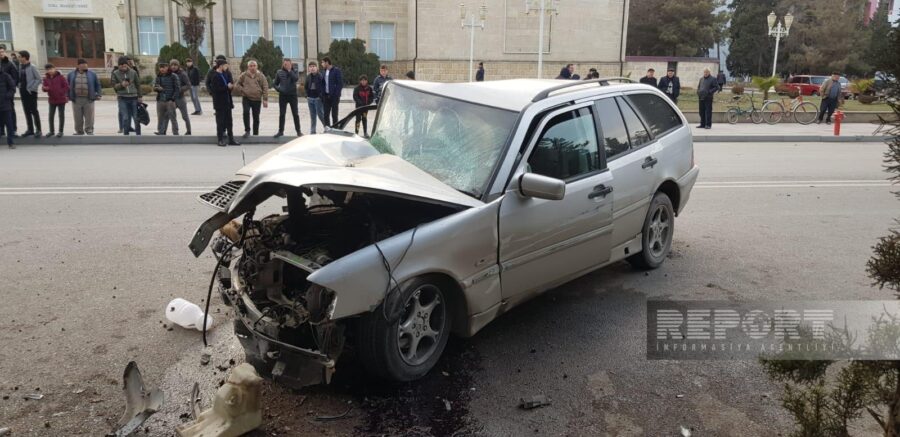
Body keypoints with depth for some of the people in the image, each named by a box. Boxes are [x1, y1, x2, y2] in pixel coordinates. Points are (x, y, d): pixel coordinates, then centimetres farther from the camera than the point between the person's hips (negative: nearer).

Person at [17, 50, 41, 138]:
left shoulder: (31, 67, -11)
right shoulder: (20, 66, 10)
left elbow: (39, 79, -12)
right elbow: (20, 78, 18)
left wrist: (32, 88, -15)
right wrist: (20, 85, 3)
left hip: (31, 92, -7)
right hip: (23, 91, 7)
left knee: (34, 111, -4)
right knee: (27, 111, 11)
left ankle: (38, 130, 2)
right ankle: (30, 129, 18)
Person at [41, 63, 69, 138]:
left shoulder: (60, 77, -7)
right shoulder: (46, 78, 3)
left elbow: (66, 86, -7)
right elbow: (44, 88, 6)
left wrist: (61, 93, -11)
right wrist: (44, 88, -16)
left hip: (61, 99, -4)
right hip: (52, 100, 4)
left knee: (61, 115, 2)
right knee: (51, 116, 6)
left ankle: (61, 131, 9)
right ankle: (51, 131, 18)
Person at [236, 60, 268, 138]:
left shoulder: (261, 76, 0)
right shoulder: (244, 75, 3)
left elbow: (265, 88, -2)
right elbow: (238, 84, 14)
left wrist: (265, 99, -8)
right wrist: (243, 90, -5)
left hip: (257, 99, 0)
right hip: (246, 98, 0)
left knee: (256, 117, 6)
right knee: (246, 112, -22)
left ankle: (255, 134, 18)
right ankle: (247, 131, -11)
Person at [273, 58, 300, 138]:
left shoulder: (295, 71, 0)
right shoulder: (279, 72, 3)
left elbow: (296, 78, -20)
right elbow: (275, 84, 9)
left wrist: (290, 70, -17)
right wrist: (278, 89, -9)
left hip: (293, 95, -1)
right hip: (283, 96, 1)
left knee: (295, 114, 4)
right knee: (281, 114, 5)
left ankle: (298, 131, 12)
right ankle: (280, 131, 13)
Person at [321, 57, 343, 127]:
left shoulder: (336, 70, -7)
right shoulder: (325, 71, 13)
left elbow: (340, 84, -11)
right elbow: (323, 84, 16)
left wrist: (337, 95, -17)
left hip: (334, 96, -6)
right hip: (326, 95, 6)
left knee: (334, 114, -2)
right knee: (326, 114, 6)